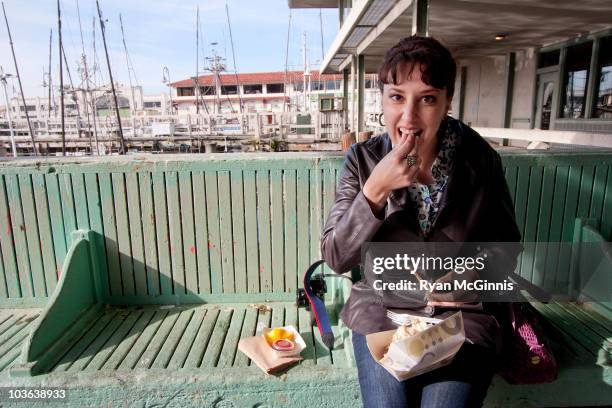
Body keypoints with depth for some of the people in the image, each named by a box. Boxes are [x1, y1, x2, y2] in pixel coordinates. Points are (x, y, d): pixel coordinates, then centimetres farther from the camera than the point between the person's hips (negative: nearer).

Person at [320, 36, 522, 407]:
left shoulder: (480, 159, -9)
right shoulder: (363, 160, -9)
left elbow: (506, 248, 3)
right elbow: (336, 258, -13)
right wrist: (375, 190, -27)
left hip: (462, 316, 1)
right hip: (381, 312, 0)